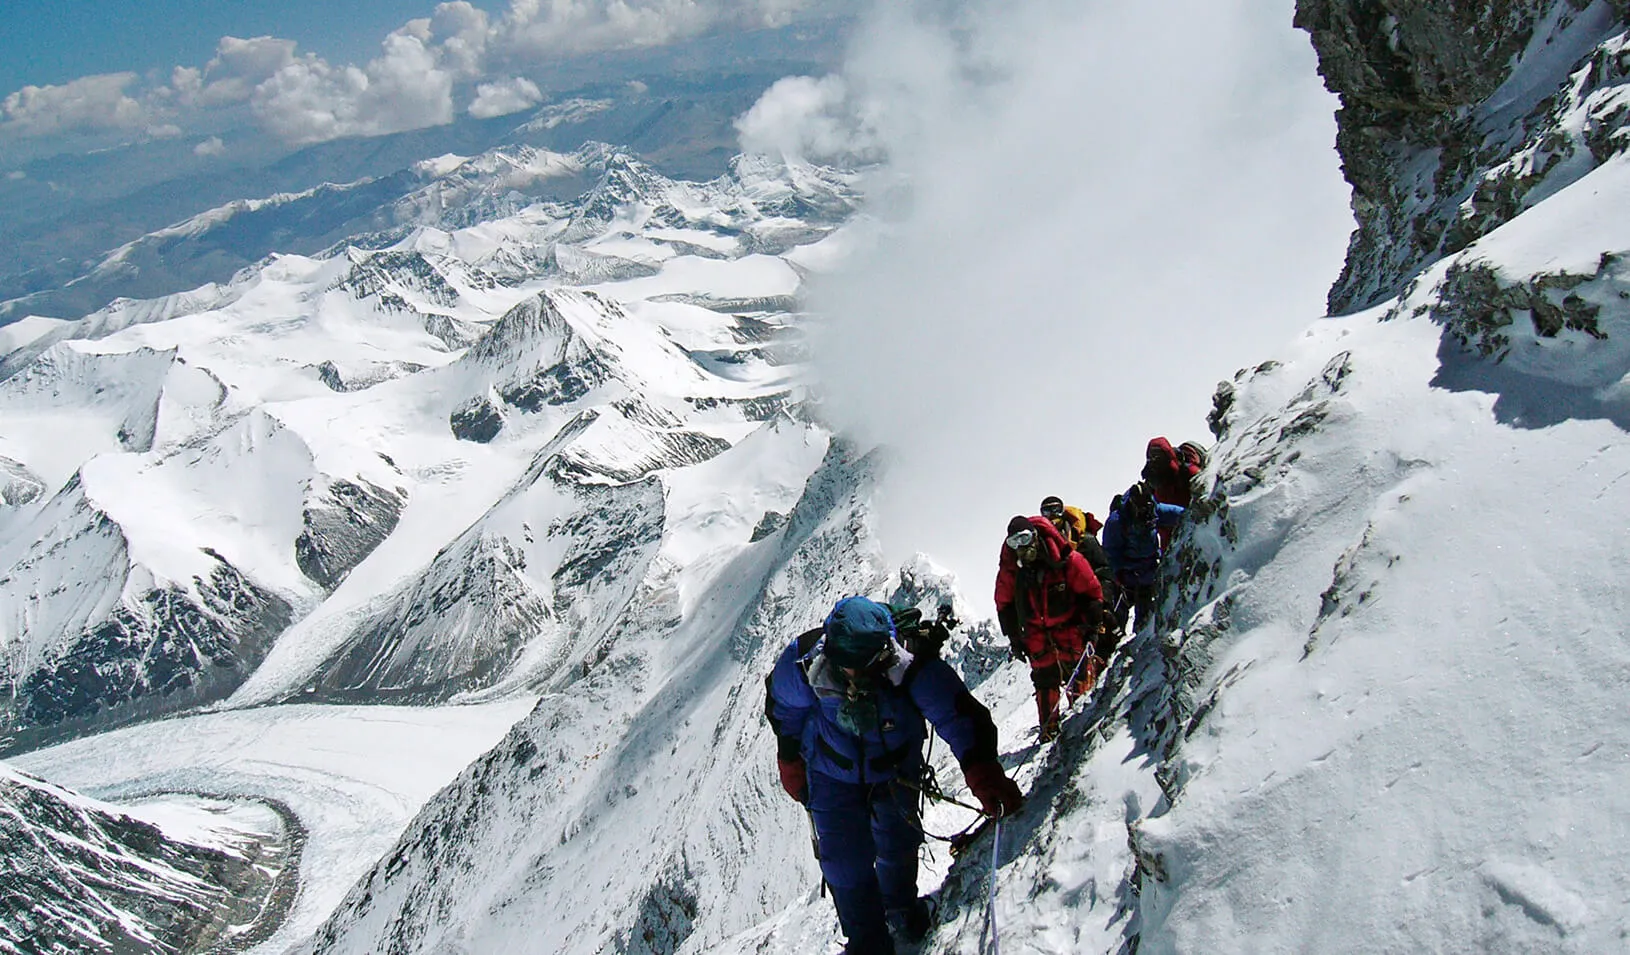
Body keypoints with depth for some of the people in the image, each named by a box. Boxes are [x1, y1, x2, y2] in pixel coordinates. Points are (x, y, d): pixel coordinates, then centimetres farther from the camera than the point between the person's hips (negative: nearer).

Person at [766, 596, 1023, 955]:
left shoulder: (913, 668, -35)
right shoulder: (804, 661, -31)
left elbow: (960, 715, -37)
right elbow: (783, 709, -9)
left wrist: (984, 776, -51)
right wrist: (791, 764, 2)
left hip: (896, 771, 1)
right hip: (832, 774, 0)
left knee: (898, 846, 20)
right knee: (846, 861, -4)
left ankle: (901, 905, 52)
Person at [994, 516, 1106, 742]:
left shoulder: (1067, 560, -18)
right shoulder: (1009, 570, -8)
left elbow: (1091, 591, -7)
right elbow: (1004, 605, 5)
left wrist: (1091, 625, -7)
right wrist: (1014, 638, 4)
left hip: (1069, 628, -2)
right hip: (1036, 635, 3)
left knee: (1078, 675, -4)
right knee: (1044, 681, 4)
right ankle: (1048, 728, 13)